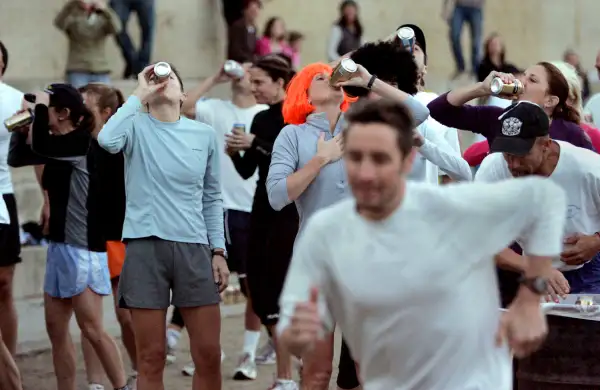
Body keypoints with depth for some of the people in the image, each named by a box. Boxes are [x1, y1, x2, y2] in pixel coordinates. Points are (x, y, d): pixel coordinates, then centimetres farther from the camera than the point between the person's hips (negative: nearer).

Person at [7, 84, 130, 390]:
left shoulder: (82, 142, -14)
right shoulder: (57, 146, 10)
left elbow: (39, 147, -28)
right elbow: (16, 158, 18)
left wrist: (40, 106, -16)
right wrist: (23, 125, 4)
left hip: (83, 247, -9)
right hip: (60, 244, 9)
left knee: (91, 329, -9)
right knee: (56, 327, 9)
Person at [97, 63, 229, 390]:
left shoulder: (204, 134, 9)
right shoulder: (137, 126, 1)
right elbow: (107, 140, -23)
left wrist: (219, 251, 8)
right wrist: (139, 94, -12)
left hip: (194, 248, 3)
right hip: (145, 247, -3)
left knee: (209, 354, 2)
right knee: (151, 357, 1)